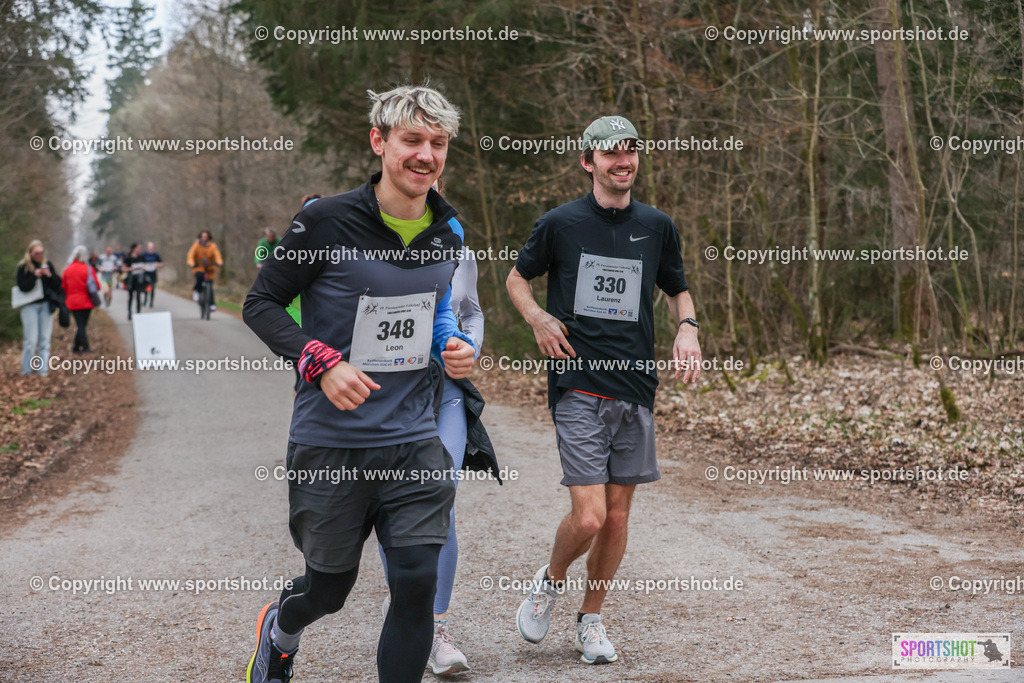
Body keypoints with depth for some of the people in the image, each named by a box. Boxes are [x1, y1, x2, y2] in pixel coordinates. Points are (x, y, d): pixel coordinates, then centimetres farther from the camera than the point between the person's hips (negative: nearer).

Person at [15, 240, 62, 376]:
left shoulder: (47, 265, 8)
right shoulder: (23, 267, -2)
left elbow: (58, 284, 6)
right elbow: (23, 287, -11)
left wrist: (50, 275, -12)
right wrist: (34, 275, -21)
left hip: (46, 305, 3)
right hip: (30, 306, -3)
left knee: (45, 339, 4)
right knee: (31, 340, -7)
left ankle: (43, 370, 9)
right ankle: (26, 372, 3)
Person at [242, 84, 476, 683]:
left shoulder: (447, 236, 5)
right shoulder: (328, 221, -12)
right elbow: (260, 303, -6)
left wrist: (457, 347, 1)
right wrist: (322, 362, -21)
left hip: (414, 441, 4)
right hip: (330, 445, -3)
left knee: (418, 583, -7)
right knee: (329, 590, 12)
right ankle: (278, 632, 48)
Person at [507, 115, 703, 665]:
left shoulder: (657, 227, 8)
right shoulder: (561, 223, 0)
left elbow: (678, 290, 22)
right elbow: (517, 278, 14)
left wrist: (687, 327, 1)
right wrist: (537, 318, -5)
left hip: (635, 391, 4)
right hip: (578, 388, -3)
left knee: (617, 516, 7)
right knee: (589, 516, -13)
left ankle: (590, 619, 25)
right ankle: (550, 580, 18)